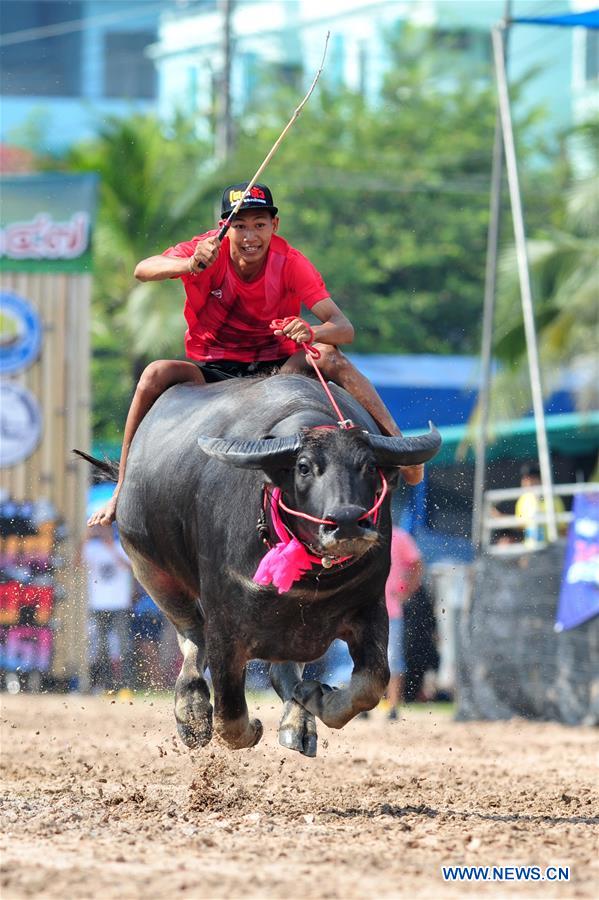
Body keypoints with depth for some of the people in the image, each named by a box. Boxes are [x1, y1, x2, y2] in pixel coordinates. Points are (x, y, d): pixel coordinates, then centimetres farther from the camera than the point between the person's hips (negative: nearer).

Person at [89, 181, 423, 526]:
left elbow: (344, 328, -22)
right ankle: (122, 491, -19)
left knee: (328, 355, -29)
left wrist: (311, 333, -46)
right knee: (157, 374, -28)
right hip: (212, 372, 1)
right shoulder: (210, 250, -13)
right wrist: (190, 265, -49)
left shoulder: (290, 263, -13)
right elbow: (142, 270, -28)